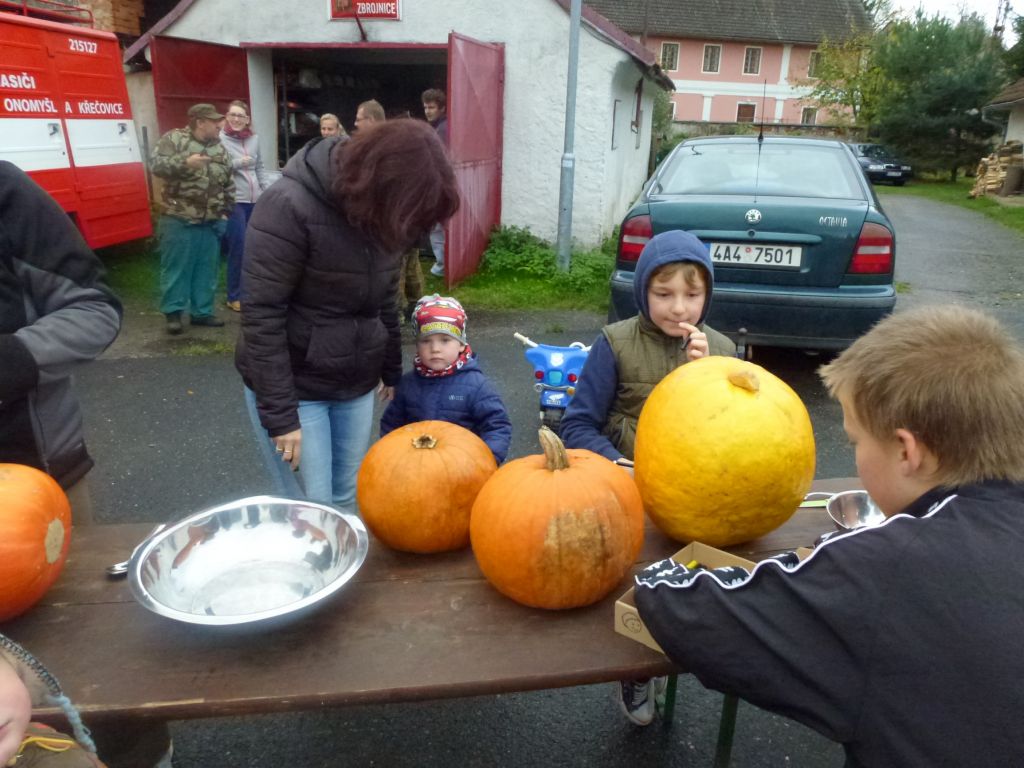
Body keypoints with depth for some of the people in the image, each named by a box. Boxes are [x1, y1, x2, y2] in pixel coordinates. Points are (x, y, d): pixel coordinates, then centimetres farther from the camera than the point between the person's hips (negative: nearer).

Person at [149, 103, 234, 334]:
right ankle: (173, 312, 10)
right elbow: (156, 165, -13)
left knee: (207, 269, 9)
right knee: (175, 267, 0)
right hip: (179, 220, -5)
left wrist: (225, 212, 12)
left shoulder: (220, 149, 14)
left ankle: (202, 311, 20)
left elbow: (229, 184, 18)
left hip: (210, 223, 5)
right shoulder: (174, 138, -3)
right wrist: (185, 162, -25)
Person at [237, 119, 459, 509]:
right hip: (292, 386, -5)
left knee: (347, 499, 12)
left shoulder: (378, 211, -1)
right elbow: (262, 316, -20)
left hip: (357, 384, 6)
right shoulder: (288, 207, -21)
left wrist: (392, 370, 16)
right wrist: (280, 415, -19)